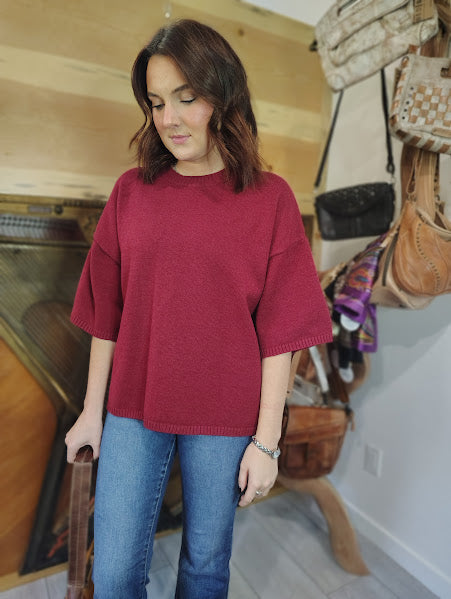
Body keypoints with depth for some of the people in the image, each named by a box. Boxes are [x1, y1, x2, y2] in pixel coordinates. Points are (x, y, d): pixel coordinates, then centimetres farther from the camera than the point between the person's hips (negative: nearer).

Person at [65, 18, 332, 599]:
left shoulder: (269, 199, -6)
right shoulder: (131, 191, 0)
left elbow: (278, 333, -7)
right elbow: (107, 315, 3)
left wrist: (265, 441, -6)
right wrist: (92, 411, 7)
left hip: (224, 419, -1)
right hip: (133, 410, 2)